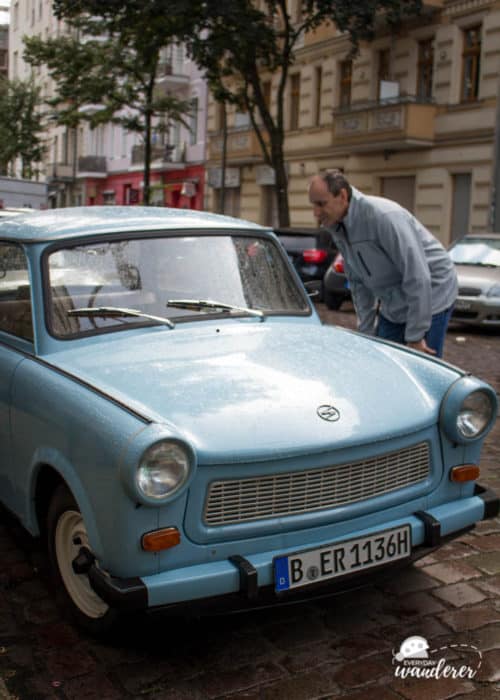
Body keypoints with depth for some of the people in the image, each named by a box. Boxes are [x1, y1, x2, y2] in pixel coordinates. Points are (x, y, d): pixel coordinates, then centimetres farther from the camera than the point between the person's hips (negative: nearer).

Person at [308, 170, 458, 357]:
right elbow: (358, 282, 9)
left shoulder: (382, 216, -27)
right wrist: (366, 331, 8)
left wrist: (415, 336, -24)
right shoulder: (337, 228, -2)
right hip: (392, 305, 8)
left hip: (430, 297, -8)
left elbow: (418, 277, -28)